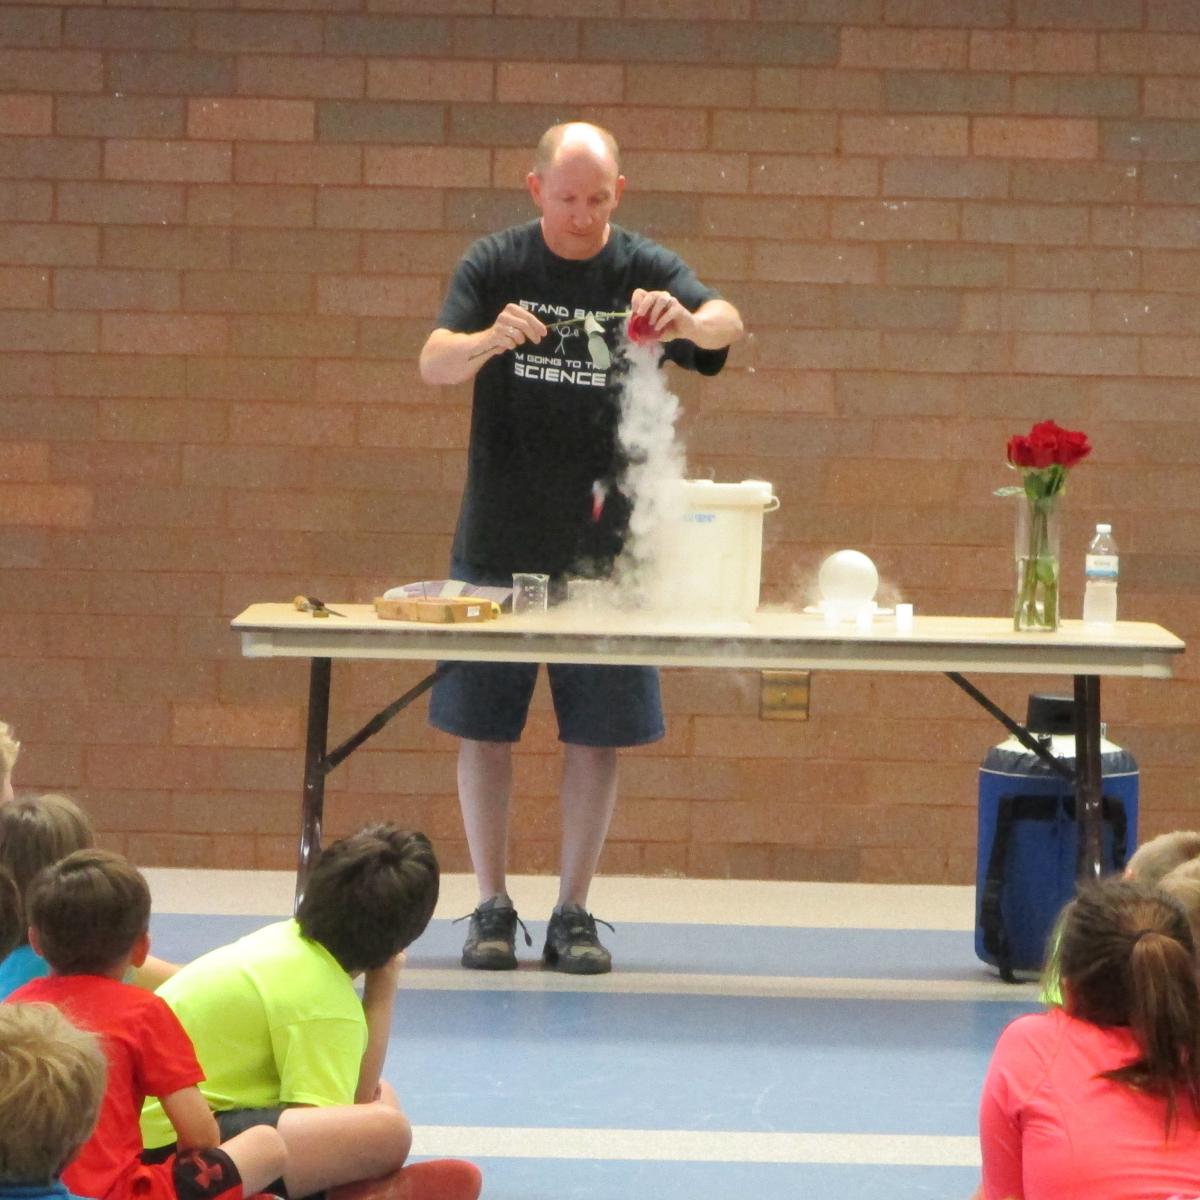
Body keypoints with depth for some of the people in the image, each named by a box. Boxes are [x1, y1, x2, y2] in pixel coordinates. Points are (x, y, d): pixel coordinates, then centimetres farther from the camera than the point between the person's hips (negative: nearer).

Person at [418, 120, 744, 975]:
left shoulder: (646, 271, 1)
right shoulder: (498, 264, 1)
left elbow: (727, 325, -16)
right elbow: (434, 363, -10)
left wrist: (690, 320, -41)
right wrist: (488, 341, -32)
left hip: (606, 547, 0)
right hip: (499, 542, 0)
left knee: (597, 734, 3)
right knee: (485, 726, 2)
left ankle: (574, 913, 12)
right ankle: (493, 908, 13)